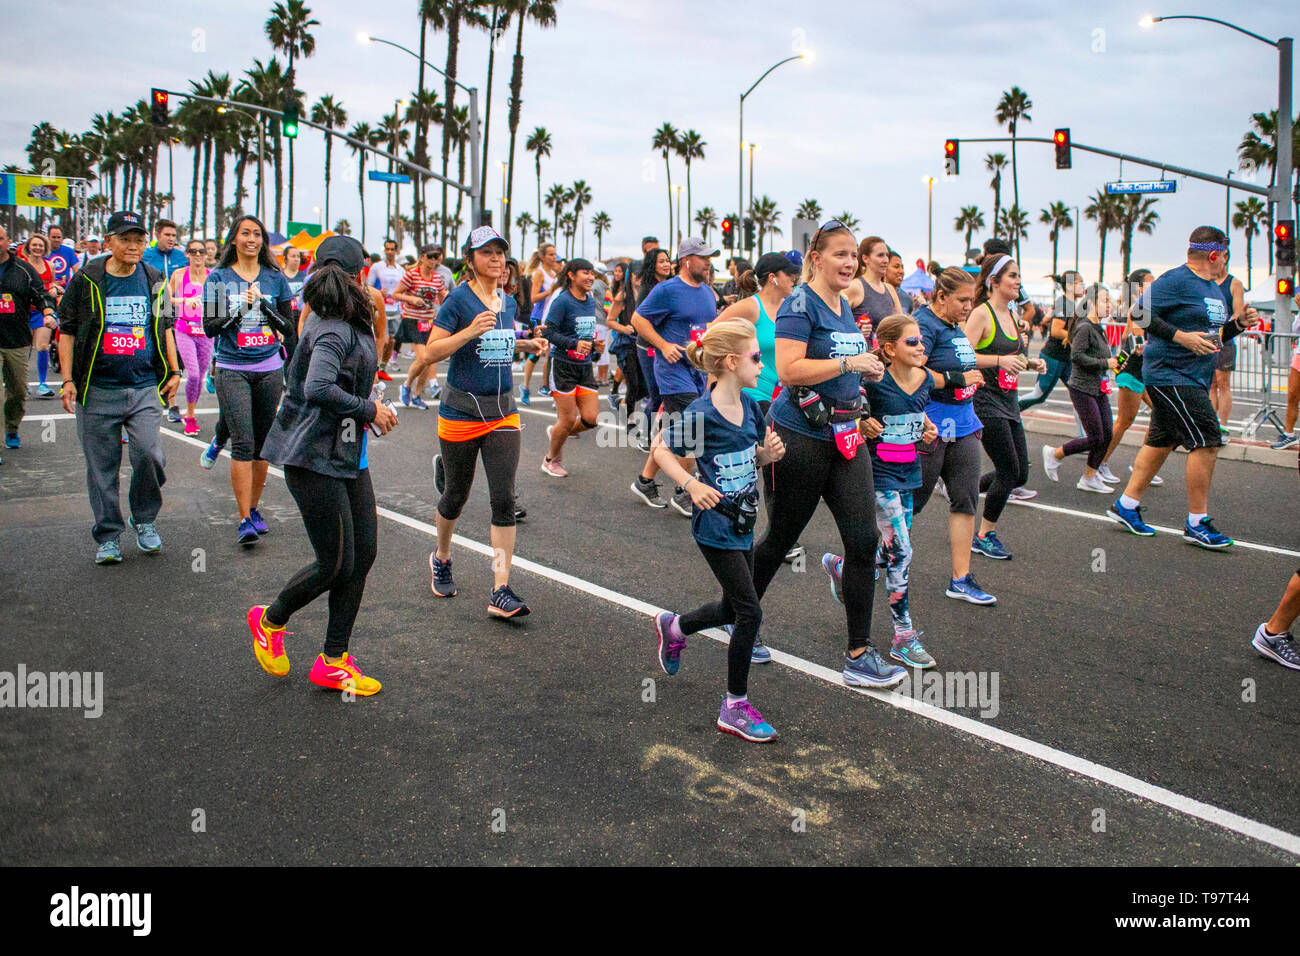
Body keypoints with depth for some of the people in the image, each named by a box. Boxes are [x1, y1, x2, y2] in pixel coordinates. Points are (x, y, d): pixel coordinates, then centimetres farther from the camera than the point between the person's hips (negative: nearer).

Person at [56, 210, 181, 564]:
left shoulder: (154, 282, 9)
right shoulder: (86, 281, 1)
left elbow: (165, 328, 20)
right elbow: (67, 331, 5)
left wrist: (174, 371, 12)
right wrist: (68, 380, -3)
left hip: (146, 388, 1)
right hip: (98, 390, -1)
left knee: (149, 454, -14)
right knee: (102, 466, 5)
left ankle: (145, 520, 11)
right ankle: (108, 536, 18)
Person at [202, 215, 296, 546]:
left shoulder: (275, 278, 8)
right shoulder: (219, 277, 3)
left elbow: (290, 328, 5)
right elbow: (210, 326, -3)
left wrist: (264, 307, -10)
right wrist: (241, 308, -15)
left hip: (269, 370, 3)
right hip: (232, 371, -2)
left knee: (262, 443, 7)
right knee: (243, 443, -10)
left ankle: (253, 508, 22)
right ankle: (245, 520, -8)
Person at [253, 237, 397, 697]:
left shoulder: (350, 326, 10)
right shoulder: (332, 331, -19)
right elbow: (318, 389, -33)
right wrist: (369, 410, -22)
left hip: (348, 455, 10)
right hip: (315, 458, -9)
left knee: (363, 555, 6)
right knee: (336, 564, -3)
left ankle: (333, 661, 15)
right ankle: (270, 620, 26)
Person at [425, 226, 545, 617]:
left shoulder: (509, 303, 9)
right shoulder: (459, 299, -8)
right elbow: (432, 351, -13)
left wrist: (527, 344, 8)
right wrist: (471, 330, -24)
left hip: (502, 412, 4)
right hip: (461, 411, -4)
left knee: (504, 500, -6)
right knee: (456, 495, 11)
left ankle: (500, 592, -5)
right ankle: (441, 557, 41)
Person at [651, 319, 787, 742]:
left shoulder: (750, 406, 3)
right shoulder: (702, 413, -18)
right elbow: (660, 448, -9)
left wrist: (770, 452, -8)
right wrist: (692, 484, -21)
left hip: (742, 523, 8)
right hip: (714, 524, -8)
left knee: (733, 608, 19)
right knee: (749, 612, -8)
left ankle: (673, 627, 48)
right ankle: (735, 708, 6)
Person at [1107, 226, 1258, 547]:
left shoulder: (1214, 289, 17)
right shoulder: (1176, 280, -12)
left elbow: (1214, 334, 26)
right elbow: (1139, 312, -19)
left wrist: (1238, 324, 6)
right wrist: (1180, 336, -24)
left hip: (1193, 378, 10)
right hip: (1170, 374, -10)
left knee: (1162, 441, 13)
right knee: (1207, 441, -10)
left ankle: (1126, 505, 23)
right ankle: (1197, 524, -3)